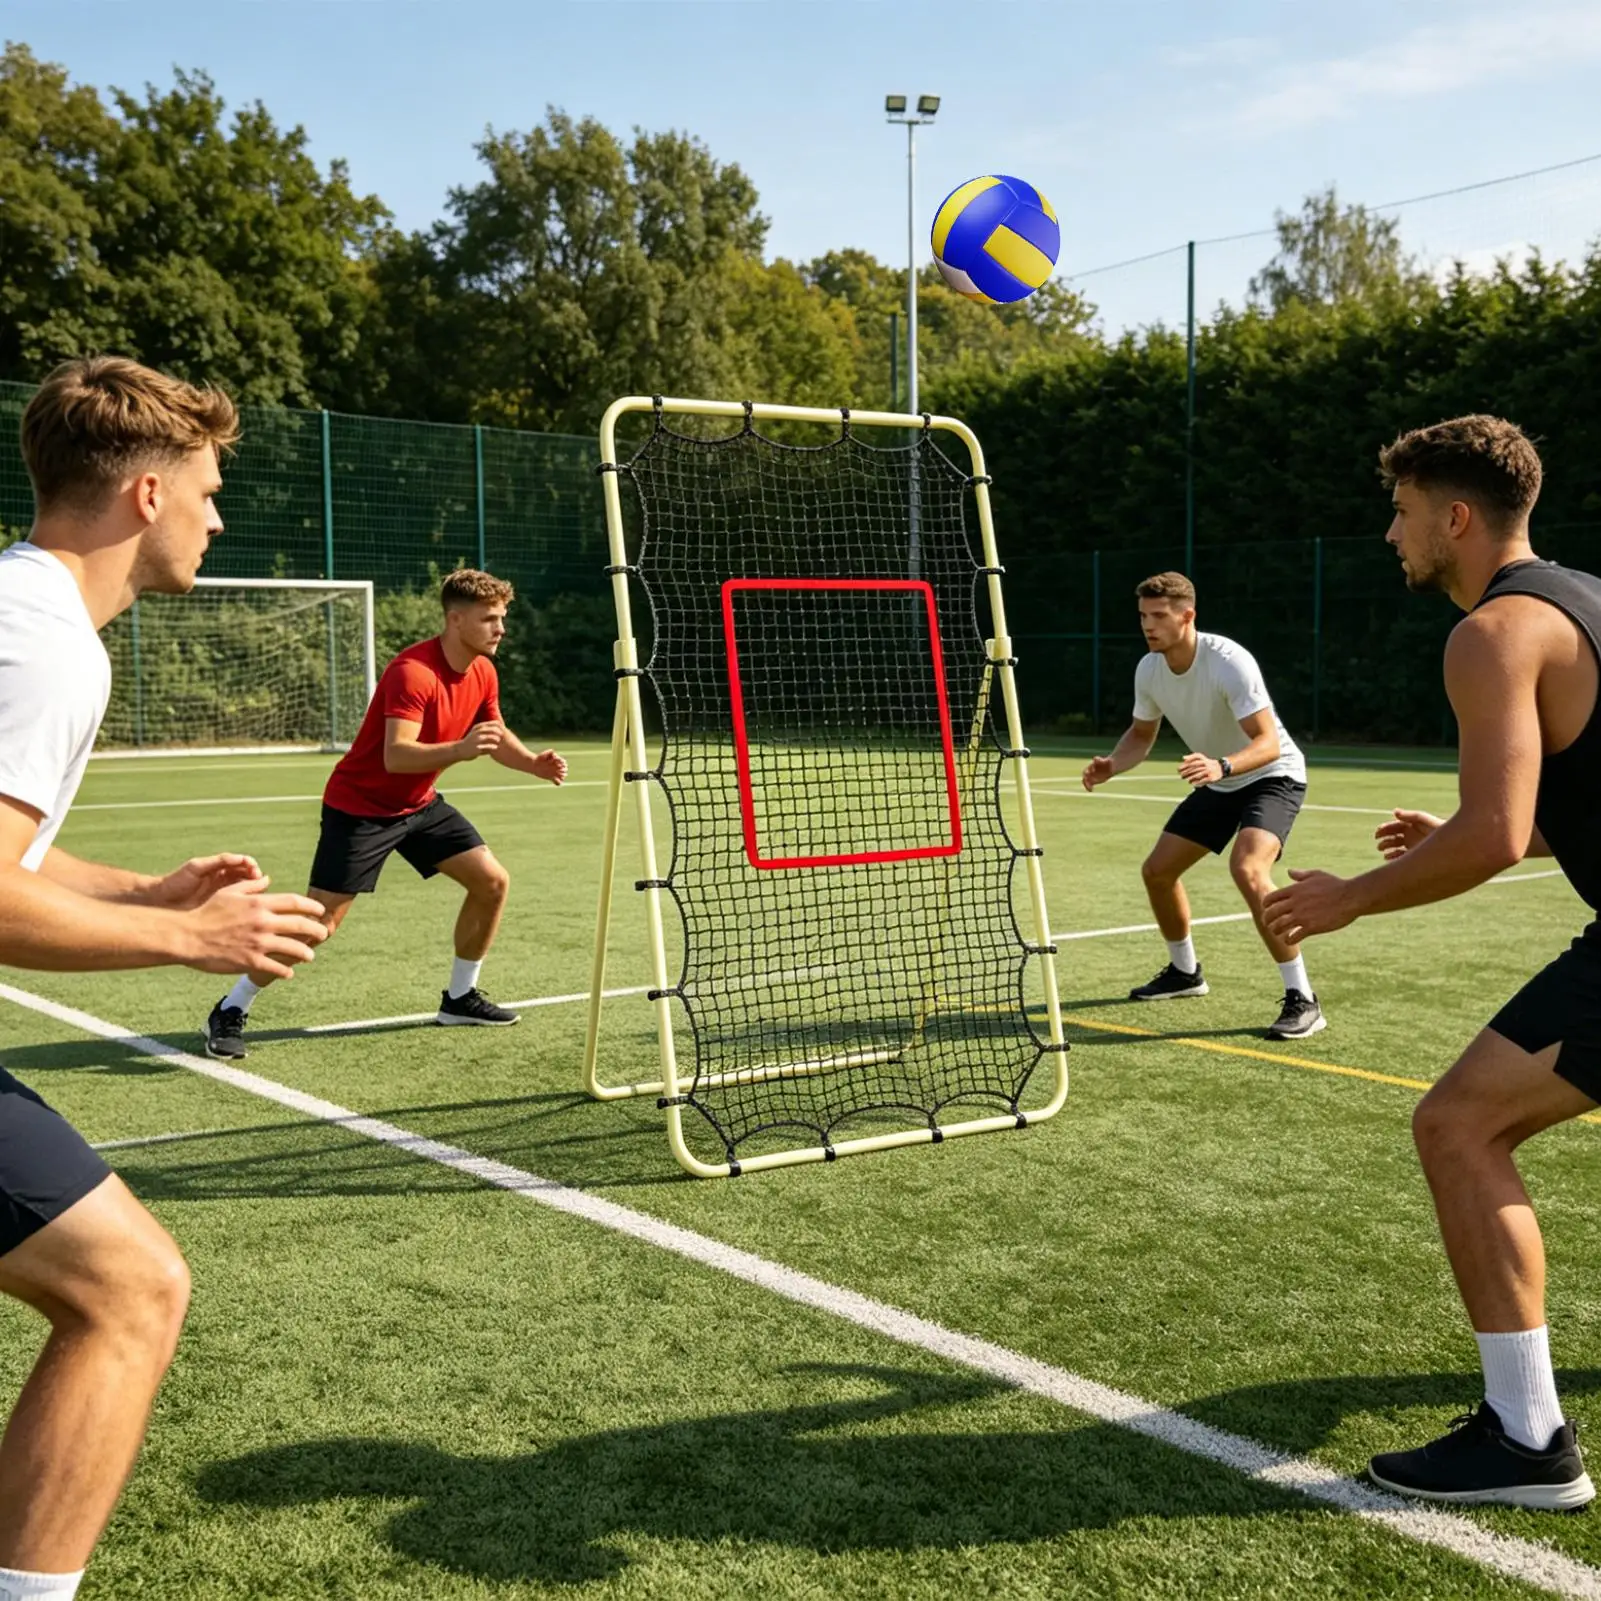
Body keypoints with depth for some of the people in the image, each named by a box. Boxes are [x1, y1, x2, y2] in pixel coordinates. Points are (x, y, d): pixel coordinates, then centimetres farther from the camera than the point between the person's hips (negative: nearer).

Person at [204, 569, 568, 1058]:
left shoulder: (483, 672, -2)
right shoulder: (412, 672, -28)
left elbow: (496, 736, 15)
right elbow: (396, 756, -39)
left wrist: (533, 762, -5)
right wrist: (459, 750, -54)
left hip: (419, 803, 8)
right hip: (360, 805, -8)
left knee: (493, 881, 0)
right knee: (321, 921, -12)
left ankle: (459, 997, 17)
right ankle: (229, 1012, 5)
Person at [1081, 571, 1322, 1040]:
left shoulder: (1229, 662, -30)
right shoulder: (1148, 669, -8)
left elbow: (1268, 743, -32)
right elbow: (1142, 733, 8)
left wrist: (1222, 766, -51)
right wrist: (1112, 765, -13)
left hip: (1271, 775, -8)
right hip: (1219, 783, 8)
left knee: (1247, 870, -31)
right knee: (1157, 870, 8)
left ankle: (1302, 1000, -23)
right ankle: (1185, 971, 34)